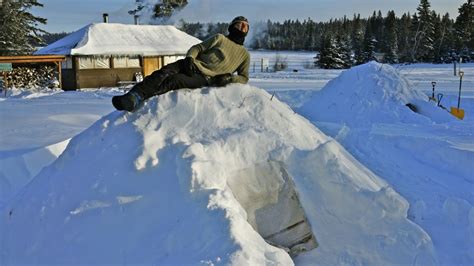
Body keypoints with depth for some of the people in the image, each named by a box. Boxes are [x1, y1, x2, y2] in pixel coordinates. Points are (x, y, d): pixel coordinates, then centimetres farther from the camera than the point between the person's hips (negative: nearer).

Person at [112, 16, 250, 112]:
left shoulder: (245, 54, 20)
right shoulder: (220, 38, 20)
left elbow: (244, 78, 18)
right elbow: (197, 48, 13)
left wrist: (230, 77, -5)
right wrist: (189, 58, -11)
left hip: (205, 78, -2)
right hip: (192, 66, 2)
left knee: (175, 80, -31)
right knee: (165, 72, -29)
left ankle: (137, 98, -46)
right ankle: (133, 95, -42)